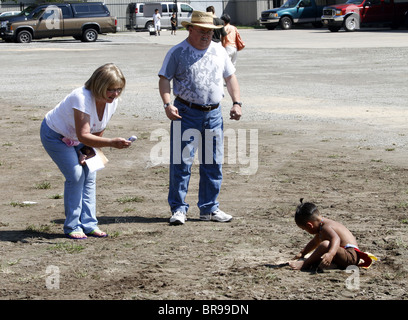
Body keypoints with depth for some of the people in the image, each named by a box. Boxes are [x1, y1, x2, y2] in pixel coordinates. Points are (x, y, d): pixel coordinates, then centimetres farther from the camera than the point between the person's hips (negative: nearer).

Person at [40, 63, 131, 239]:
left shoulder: (112, 101, -15)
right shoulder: (82, 98, -37)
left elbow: (98, 131, -1)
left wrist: (89, 153, -10)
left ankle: (89, 224, 4)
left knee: (89, 175, -3)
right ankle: (72, 226, -5)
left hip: (75, 139, 7)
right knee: (76, 175, -16)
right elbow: (83, 136, -42)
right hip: (55, 134, -7)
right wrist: (112, 142, -52)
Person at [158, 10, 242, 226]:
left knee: (214, 164, 7)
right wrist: (168, 104, -18)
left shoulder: (219, 51, 13)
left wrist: (236, 103, 7)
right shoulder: (177, 52, -1)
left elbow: (230, 77, 19)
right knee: (182, 162, -7)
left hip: (213, 114, 5)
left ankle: (209, 208, 17)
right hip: (186, 113, -4)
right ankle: (178, 209, 1)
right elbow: (164, 79, -3)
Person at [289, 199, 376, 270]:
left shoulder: (326, 227, -17)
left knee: (325, 245, -34)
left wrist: (330, 254, -57)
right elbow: (315, 242, 35)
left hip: (351, 256, -12)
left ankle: (305, 264, -18)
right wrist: (302, 253, 41)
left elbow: (336, 239, -40)